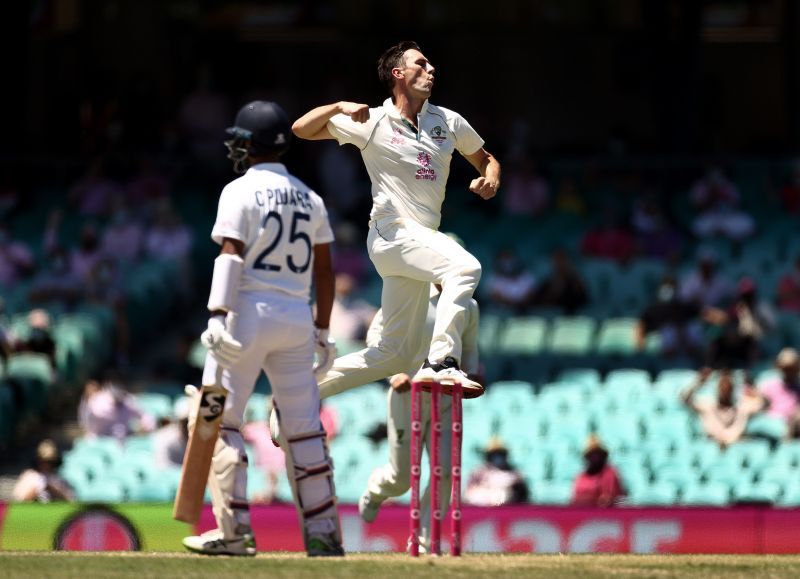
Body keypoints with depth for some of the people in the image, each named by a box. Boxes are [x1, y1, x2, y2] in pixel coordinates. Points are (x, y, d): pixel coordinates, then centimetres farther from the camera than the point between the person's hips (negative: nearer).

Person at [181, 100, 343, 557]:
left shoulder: (240, 192, -5)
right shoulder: (309, 198, 13)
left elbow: (231, 257, -15)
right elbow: (324, 269, 13)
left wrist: (219, 316, -20)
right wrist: (323, 328, 18)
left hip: (248, 313, -6)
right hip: (297, 315, 6)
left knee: (221, 420, 0)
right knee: (304, 428, 8)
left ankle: (234, 530, -7)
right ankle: (324, 533, 5)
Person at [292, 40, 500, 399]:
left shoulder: (448, 122, 12)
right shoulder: (372, 123, 0)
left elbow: (485, 159, 24)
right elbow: (301, 129, 4)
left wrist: (490, 180, 1)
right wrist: (339, 107, -14)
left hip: (421, 241, 6)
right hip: (391, 232, -6)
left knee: (396, 354, 4)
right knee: (465, 267, -32)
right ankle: (441, 363, -38)